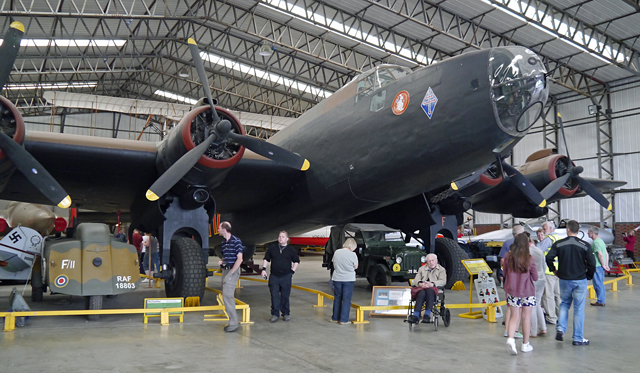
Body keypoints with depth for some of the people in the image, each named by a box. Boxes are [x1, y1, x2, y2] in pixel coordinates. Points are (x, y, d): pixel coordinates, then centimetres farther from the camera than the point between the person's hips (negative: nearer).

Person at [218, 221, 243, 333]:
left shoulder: (236, 241, -10)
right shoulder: (223, 242, 14)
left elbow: (239, 259, -14)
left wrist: (231, 272, -16)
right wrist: (221, 261, 4)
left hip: (233, 270, -9)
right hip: (225, 270, 9)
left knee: (227, 295, -15)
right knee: (227, 295, 9)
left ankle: (233, 323, -10)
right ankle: (234, 322, 17)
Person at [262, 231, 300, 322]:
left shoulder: (291, 250, 4)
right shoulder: (272, 248, 8)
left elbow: (296, 261, 13)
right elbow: (266, 259, 16)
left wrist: (292, 271, 4)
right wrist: (264, 269, 5)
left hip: (286, 276, -1)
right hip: (274, 276, 1)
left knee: (285, 296, 5)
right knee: (274, 296, -2)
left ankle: (285, 314, 17)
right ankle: (275, 314, 5)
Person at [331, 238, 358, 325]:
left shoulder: (336, 252, 0)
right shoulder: (352, 254, -14)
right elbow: (355, 267, -2)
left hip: (337, 278, 4)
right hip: (348, 279, -4)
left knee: (337, 298, 16)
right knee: (346, 299, 4)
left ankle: (335, 318, 23)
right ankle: (343, 320, 5)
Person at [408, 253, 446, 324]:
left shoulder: (441, 269, 20)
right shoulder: (422, 269, 28)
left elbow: (443, 281, 1)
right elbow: (416, 280, 14)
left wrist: (432, 284, -18)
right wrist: (420, 284, -12)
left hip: (434, 289, -2)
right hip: (422, 288, 2)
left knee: (430, 291, -39)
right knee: (421, 293, -36)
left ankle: (427, 315, -44)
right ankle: (415, 316, -45)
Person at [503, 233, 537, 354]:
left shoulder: (508, 257, -6)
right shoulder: (529, 259, -13)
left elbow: (504, 273, 5)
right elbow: (535, 277, -3)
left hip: (512, 291, 2)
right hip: (527, 292, -2)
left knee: (514, 316, 10)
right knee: (526, 317, 11)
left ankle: (511, 338, -12)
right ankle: (525, 344, 21)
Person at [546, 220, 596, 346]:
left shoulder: (559, 244, -3)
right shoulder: (584, 245, -6)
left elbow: (549, 258, -10)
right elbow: (592, 263, -10)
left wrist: (554, 271, 5)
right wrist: (588, 276, 5)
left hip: (564, 279, 1)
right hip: (580, 280, -1)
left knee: (564, 304, 20)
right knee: (579, 309, 5)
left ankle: (560, 328, 4)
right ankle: (578, 338, 11)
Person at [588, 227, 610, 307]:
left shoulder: (596, 242, -16)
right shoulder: (600, 240, 14)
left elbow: (600, 254, -23)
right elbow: (606, 254, 17)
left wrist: (603, 265, -16)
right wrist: (606, 264, 16)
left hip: (597, 266, -10)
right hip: (601, 266, 10)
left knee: (598, 284, -2)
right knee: (600, 284, 16)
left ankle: (600, 301, 3)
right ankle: (602, 300, 23)